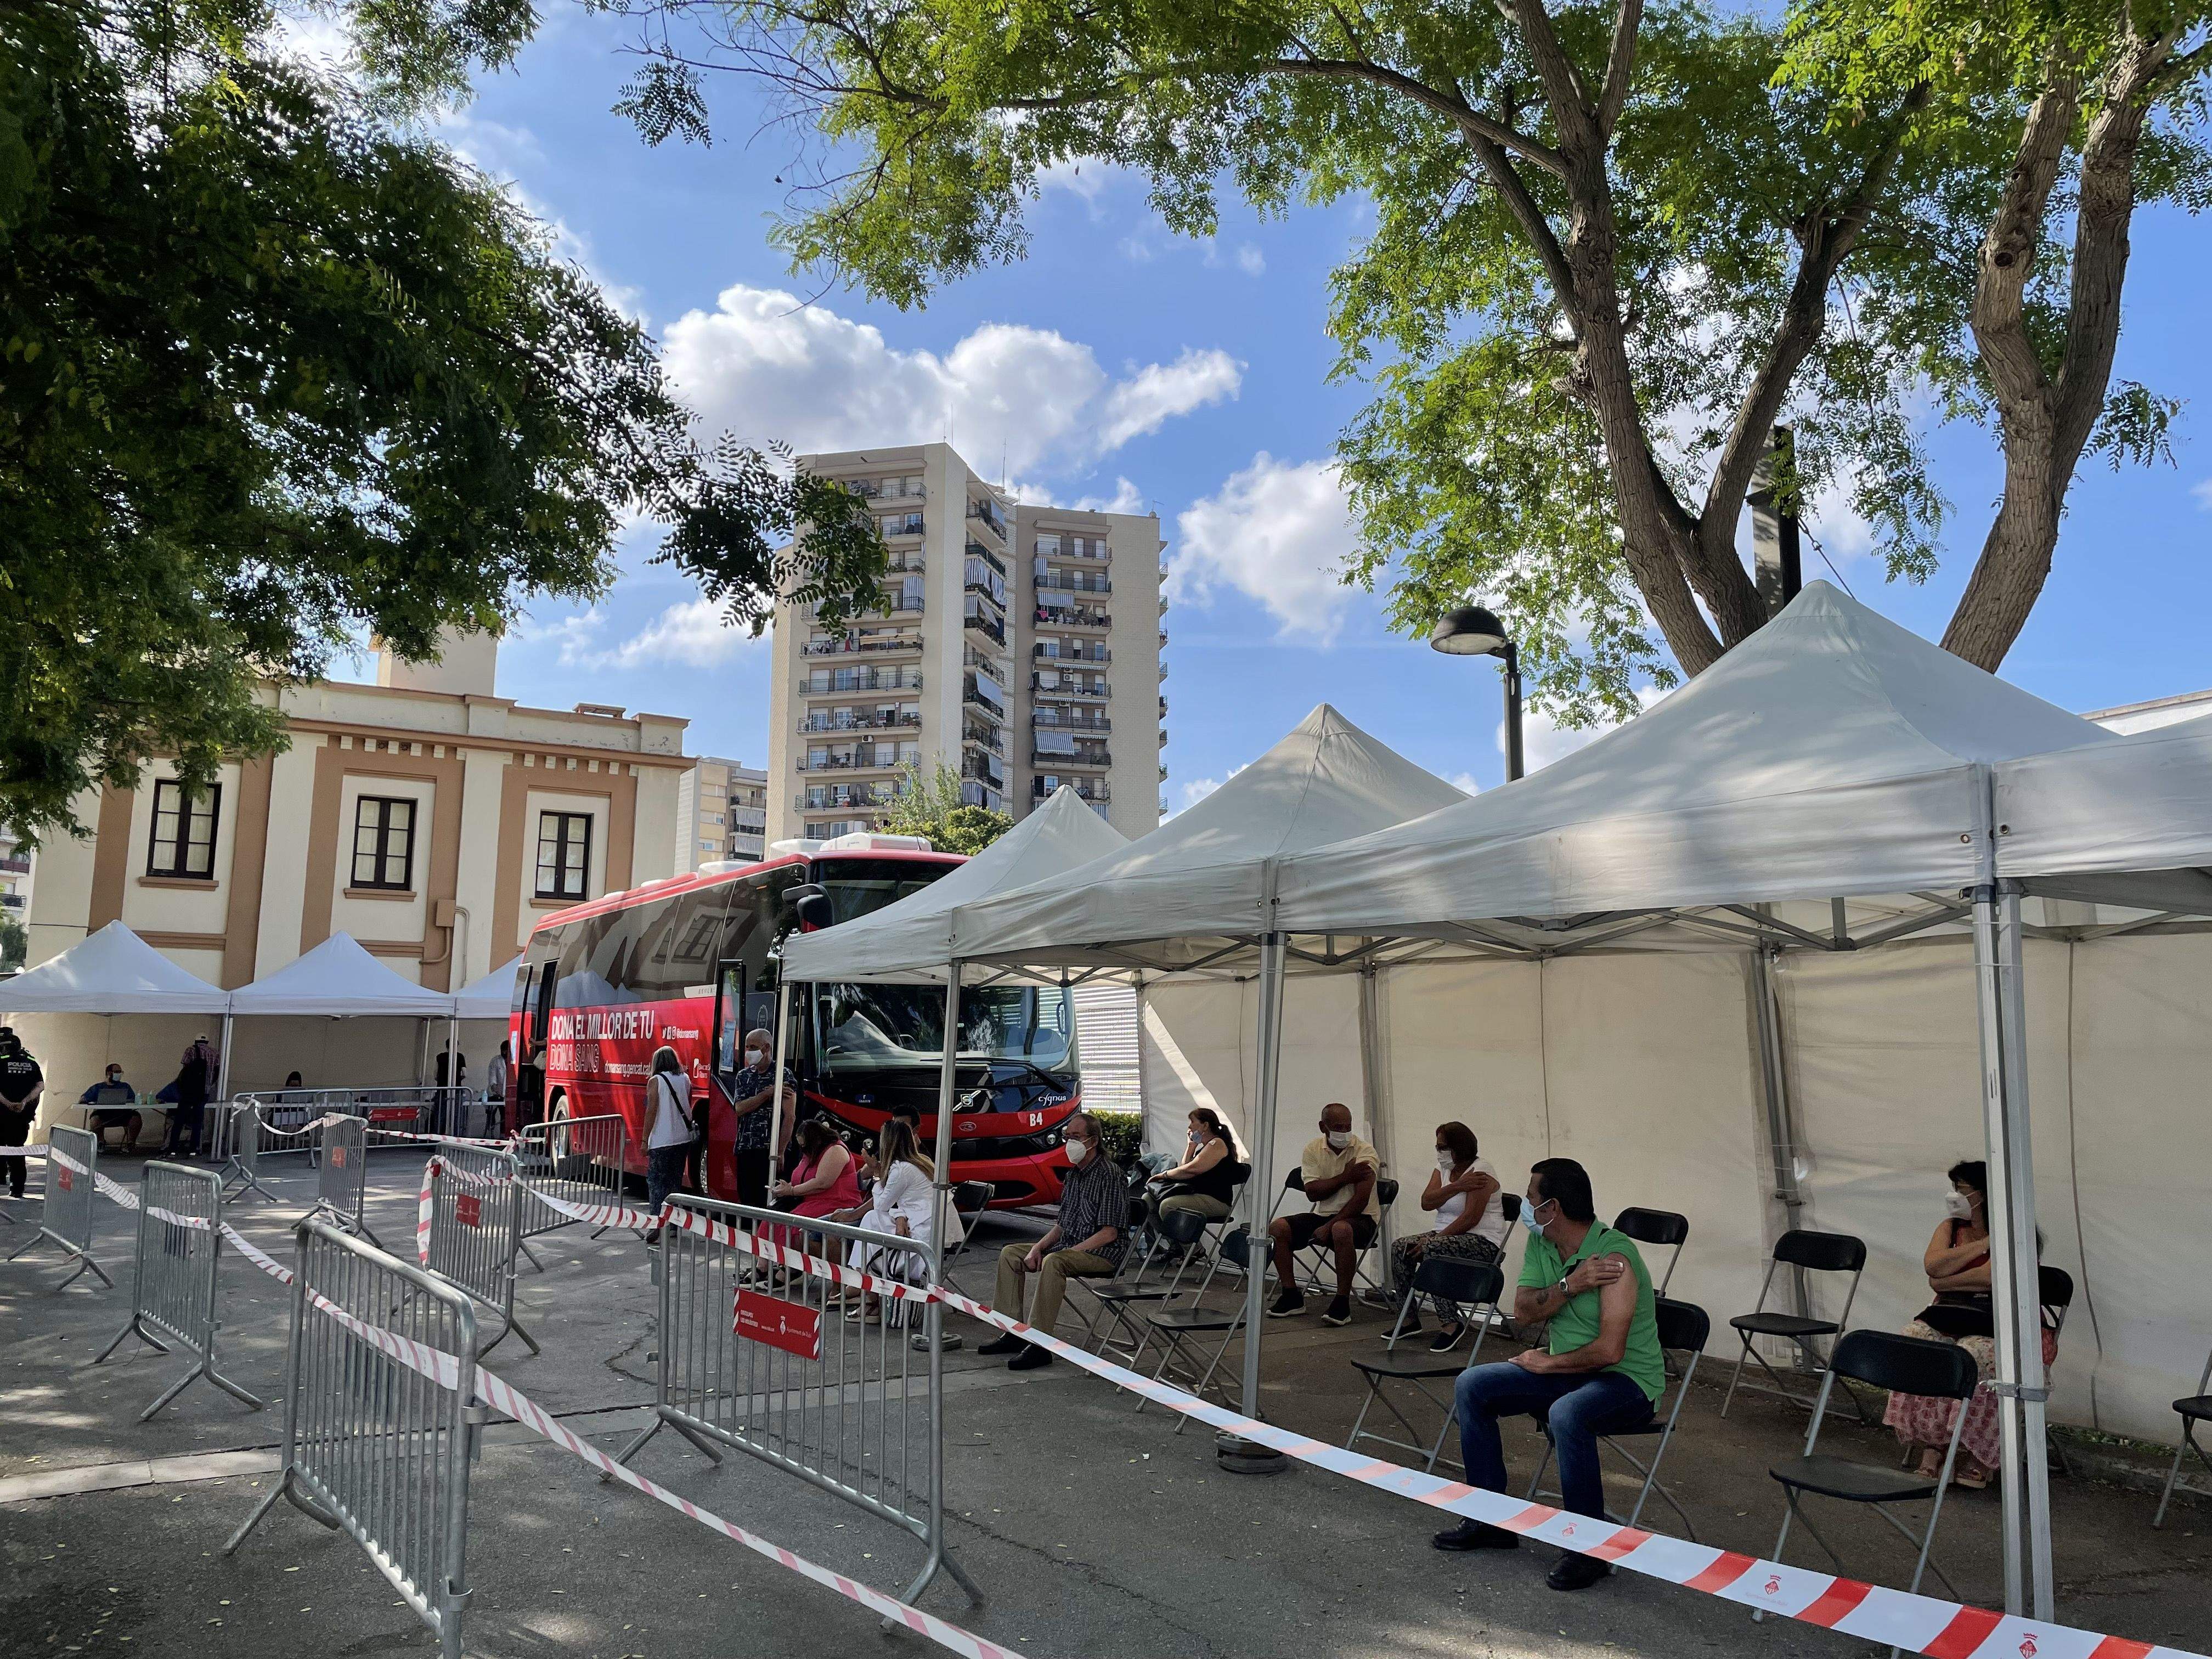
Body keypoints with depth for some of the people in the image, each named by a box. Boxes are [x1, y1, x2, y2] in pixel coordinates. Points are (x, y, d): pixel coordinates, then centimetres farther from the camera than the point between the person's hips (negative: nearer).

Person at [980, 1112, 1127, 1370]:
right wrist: (1038, 1248, -1)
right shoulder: (1073, 1175, 14)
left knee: (1054, 1262, -36)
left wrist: (1070, 1252, -21)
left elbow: (1109, 1233, -19)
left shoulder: (1110, 1175, -14)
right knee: (1010, 1254, 5)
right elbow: (1062, 1225, 17)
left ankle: (1039, 1344, -34)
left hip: (1104, 1253, -10)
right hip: (1069, 1246, 10)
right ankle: (1013, 1333, 2)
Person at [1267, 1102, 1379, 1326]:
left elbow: (1361, 1200, -19)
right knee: (1277, 1228, -15)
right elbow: (1312, 1192, -8)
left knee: (1341, 1230, -39)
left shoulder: (1364, 1151, -12)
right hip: (1323, 1215, 5)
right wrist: (1345, 1177, -19)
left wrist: (1329, 1227, -23)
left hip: (1359, 1217, -5)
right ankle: (1291, 1296, -3)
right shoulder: (1313, 1149, 1)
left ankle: (1342, 1303, -26)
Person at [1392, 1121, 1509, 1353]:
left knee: (1431, 1250, -33)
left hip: (1483, 1241, -8)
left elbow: (1471, 1218, -22)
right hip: (1446, 1234, 8)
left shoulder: (1481, 1172, -13)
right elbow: (1426, 1203, -2)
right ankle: (1410, 1318, -3)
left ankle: (1452, 1323, -29)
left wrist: (1433, 1239, -22)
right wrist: (1457, 1186, -17)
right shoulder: (1443, 1168, 12)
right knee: (1400, 1248, -12)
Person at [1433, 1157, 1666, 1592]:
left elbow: (1609, 1350, -29)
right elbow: (1523, 1311, -6)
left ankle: (1589, 1549, -21)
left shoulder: (1614, 1257, -25)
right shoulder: (1540, 1245, 0)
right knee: (1473, 1385, -2)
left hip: (1627, 1379, -8)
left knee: (1566, 1414, -38)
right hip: (1564, 1371, 9)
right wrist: (1570, 1285, -23)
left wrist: (1548, 1364, -15)